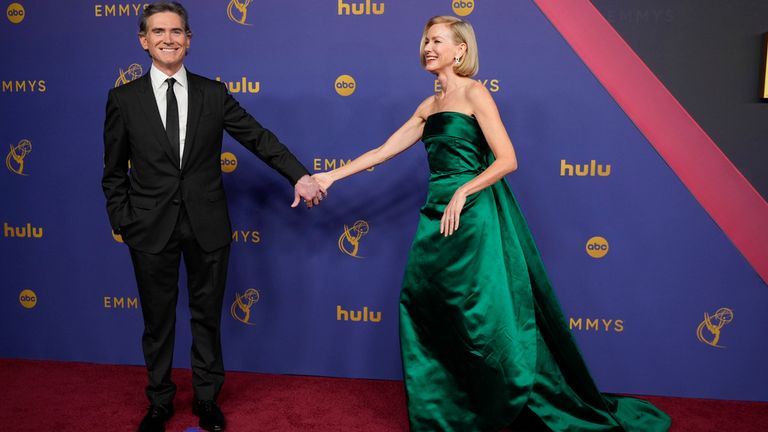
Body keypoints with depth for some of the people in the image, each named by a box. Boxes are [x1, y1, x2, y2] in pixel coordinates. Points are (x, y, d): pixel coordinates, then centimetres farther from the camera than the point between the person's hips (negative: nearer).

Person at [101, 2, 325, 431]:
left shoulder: (213, 93, 1)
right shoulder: (124, 99, 1)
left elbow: (259, 137, 0)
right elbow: (115, 172, 5)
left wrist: (300, 175, -11)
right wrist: (122, 223, -1)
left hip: (207, 224, 1)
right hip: (151, 227, 0)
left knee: (208, 315, 13)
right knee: (158, 319, 12)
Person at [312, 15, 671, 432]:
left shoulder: (474, 93, -4)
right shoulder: (428, 107, 16)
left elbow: (508, 160, -12)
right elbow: (383, 151, 17)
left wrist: (462, 193, -20)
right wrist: (332, 175, 14)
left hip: (472, 216, -7)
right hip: (437, 215, 7)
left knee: (481, 315, -2)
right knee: (424, 310, 8)